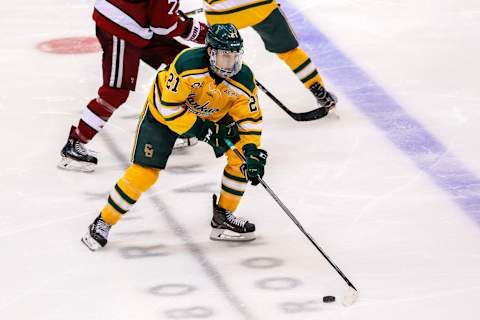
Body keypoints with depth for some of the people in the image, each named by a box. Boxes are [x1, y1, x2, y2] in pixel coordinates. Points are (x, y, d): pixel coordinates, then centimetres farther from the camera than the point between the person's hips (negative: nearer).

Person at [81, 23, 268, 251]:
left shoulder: (243, 79, -24)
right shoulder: (188, 64, -37)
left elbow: (250, 118, -15)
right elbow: (169, 106, -30)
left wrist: (252, 151, -28)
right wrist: (198, 129, -30)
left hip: (214, 116, 5)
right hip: (164, 112, -5)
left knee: (242, 157, -10)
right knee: (145, 171, -14)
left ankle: (222, 218, 6)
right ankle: (103, 222, 2)